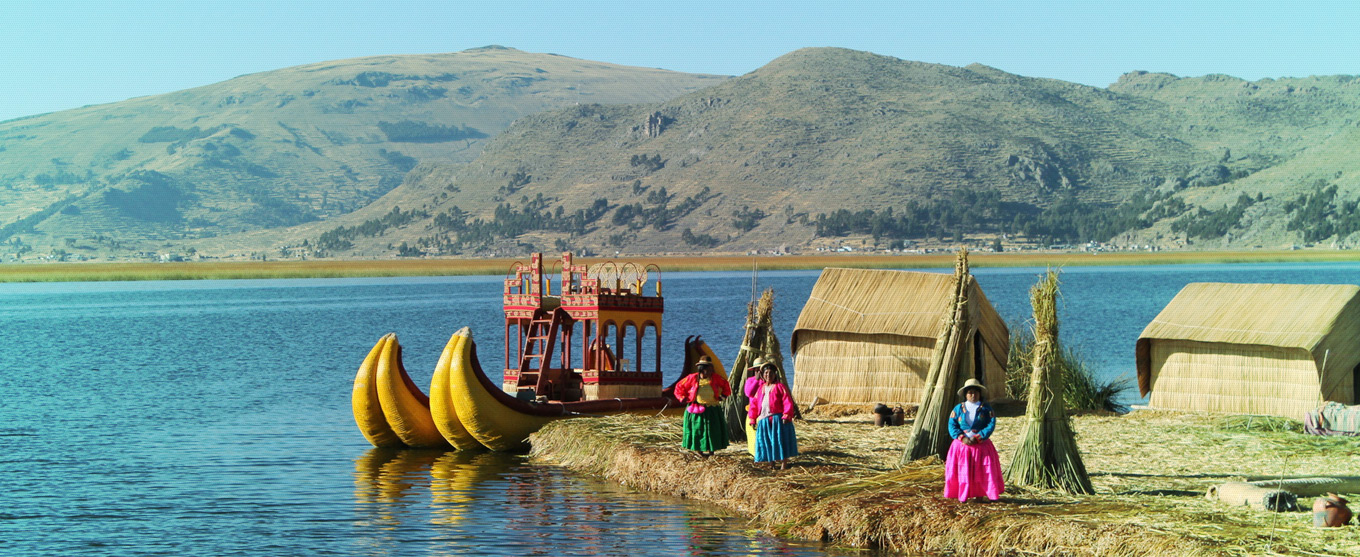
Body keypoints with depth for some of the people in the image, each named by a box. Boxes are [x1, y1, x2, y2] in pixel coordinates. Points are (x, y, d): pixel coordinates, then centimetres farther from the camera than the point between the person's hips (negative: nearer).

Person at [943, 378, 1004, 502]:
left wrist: (977, 438, -17)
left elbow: (991, 425, -6)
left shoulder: (986, 408, 3)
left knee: (981, 472, -2)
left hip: (981, 444, 0)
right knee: (962, 472, -2)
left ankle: (979, 495, 4)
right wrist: (962, 438, -17)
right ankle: (962, 496, 4)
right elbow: (952, 425, -1)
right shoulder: (958, 408, 5)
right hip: (962, 445, 0)